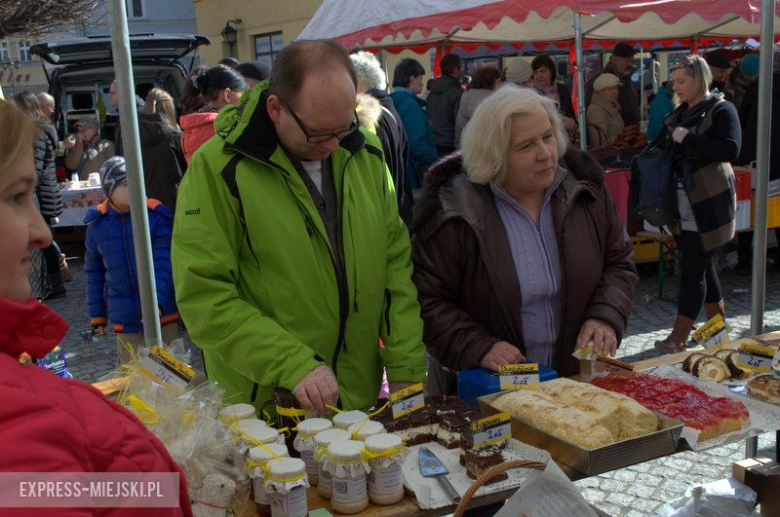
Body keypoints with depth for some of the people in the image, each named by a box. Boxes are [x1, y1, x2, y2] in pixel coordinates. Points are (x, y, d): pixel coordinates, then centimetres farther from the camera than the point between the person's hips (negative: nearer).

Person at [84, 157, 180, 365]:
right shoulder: (97, 223, -1)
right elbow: (94, 272, 9)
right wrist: (97, 315, 12)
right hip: (124, 319, 2)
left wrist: (157, 301, -28)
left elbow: (164, 264, -13)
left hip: (162, 312, -1)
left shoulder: (157, 215, -10)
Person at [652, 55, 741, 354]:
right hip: (683, 202, 8)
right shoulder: (678, 113, 14)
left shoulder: (721, 110, -8)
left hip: (707, 203, -7)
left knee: (693, 268, -7)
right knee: (702, 265, 15)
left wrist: (687, 139, -22)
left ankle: (679, 337, -3)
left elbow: (731, 150, -22)